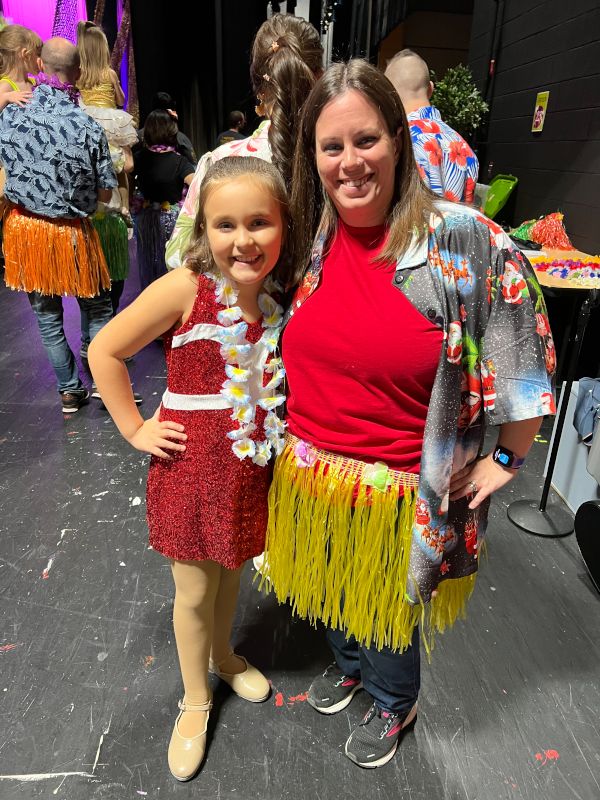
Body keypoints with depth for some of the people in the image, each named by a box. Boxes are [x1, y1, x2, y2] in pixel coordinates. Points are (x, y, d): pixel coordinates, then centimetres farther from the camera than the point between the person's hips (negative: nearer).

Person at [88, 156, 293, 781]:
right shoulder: (185, 288, -19)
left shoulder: (281, 296, -6)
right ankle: (196, 699, 43)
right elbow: (104, 351, -11)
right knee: (194, 591, 15)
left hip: (252, 467, 4)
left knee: (232, 570, 25)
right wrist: (135, 429, -9)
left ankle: (223, 654, 56)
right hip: (190, 468, -4)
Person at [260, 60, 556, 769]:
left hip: (399, 490, -4)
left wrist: (506, 458, -4)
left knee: (388, 604, 22)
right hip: (311, 474, 5)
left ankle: (393, 703, 55)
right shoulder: (308, 240, -3)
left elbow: (523, 355, -9)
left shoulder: (466, 242, -18)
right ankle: (347, 664, 62)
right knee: (334, 589, 28)